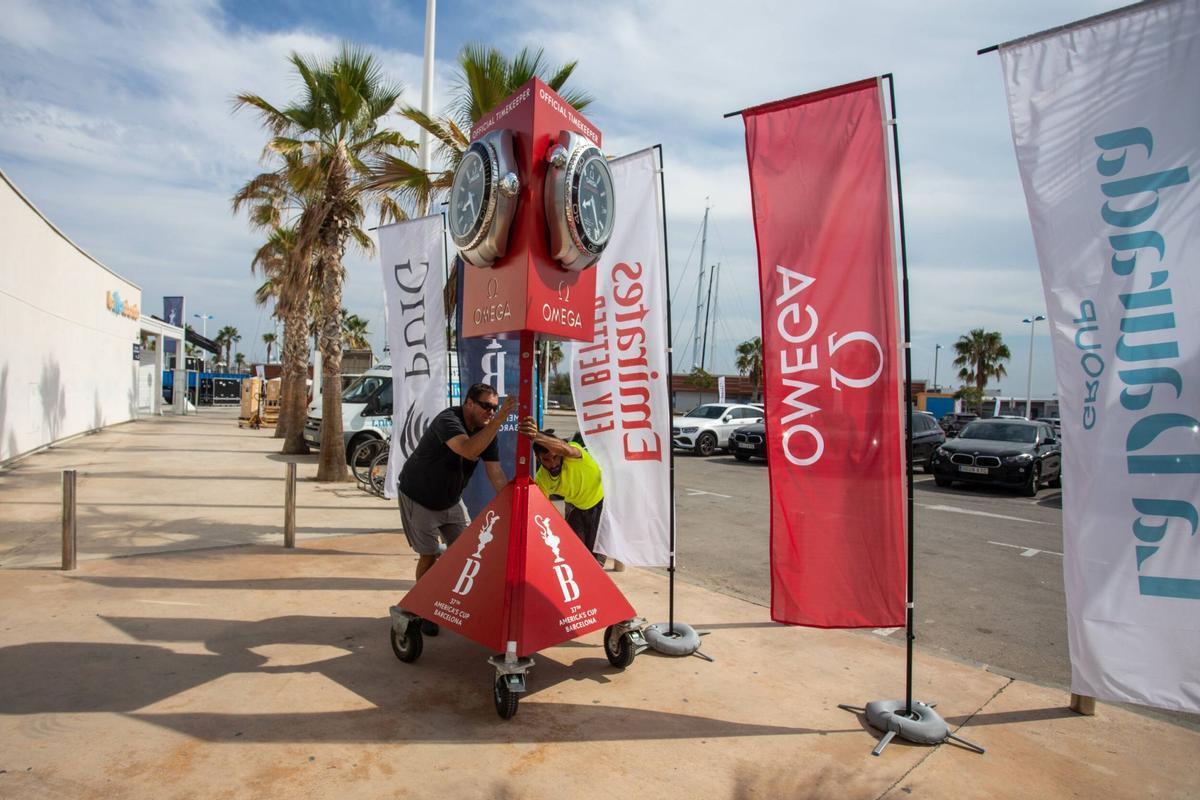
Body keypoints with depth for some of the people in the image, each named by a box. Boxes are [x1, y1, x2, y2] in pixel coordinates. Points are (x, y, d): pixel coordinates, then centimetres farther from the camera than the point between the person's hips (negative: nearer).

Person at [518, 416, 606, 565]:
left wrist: (536, 436, -79)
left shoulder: (573, 452, -36)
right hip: (576, 506, 4)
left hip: (600, 499, -4)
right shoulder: (541, 479, -22)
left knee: (595, 552, -5)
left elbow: (565, 449, -61)